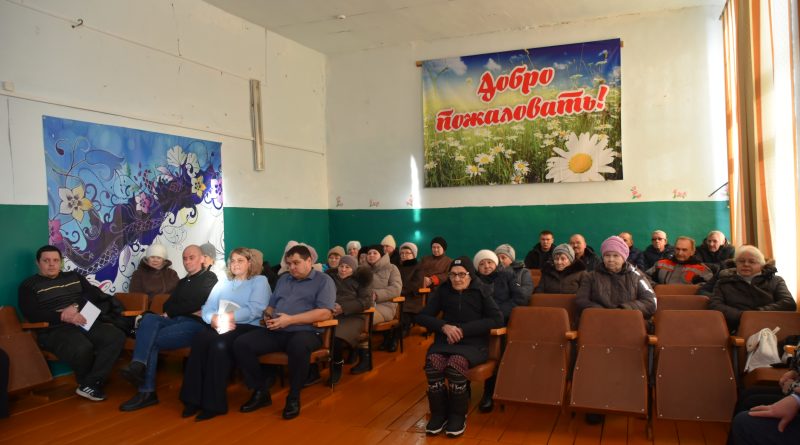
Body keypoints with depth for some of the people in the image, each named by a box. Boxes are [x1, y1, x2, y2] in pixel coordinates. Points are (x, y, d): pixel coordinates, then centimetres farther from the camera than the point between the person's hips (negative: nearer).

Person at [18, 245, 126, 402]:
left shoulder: (74, 277, 23)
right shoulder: (29, 285, 9)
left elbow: (94, 294, 12)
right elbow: (32, 315, -7)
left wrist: (76, 306, -8)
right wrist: (64, 317, -20)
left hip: (85, 323, 5)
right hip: (54, 329, -5)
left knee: (117, 336, -24)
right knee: (82, 348, -38)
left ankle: (89, 384, -22)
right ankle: (88, 381, -6)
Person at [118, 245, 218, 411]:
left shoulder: (209, 278, 4)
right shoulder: (183, 282, 28)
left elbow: (195, 304, -9)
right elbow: (167, 304, 16)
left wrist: (171, 313, 1)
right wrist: (187, 310, -5)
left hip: (196, 324, -7)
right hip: (176, 320, 7)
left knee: (151, 340, -23)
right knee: (149, 318, -23)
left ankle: (146, 391, -21)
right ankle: (138, 365, -39)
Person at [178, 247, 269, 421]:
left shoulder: (259, 281, 10)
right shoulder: (222, 284, 27)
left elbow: (254, 310, -7)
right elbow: (207, 309, 13)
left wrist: (226, 318, -15)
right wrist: (214, 319, -11)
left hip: (247, 328, -4)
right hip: (219, 328, 4)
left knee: (219, 344, -34)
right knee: (199, 339, -29)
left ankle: (214, 403, -28)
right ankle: (193, 399, -26)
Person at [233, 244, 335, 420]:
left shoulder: (323, 280, 3)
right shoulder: (283, 279, 25)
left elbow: (325, 313, -12)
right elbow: (271, 305, 25)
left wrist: (290, 320, -16)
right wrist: (268, 316, -2)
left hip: (305, 331, -6)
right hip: (275, 332, 6)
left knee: (299, 346, -40)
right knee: (241, 344, -16)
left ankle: (294, 397, -16)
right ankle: (260, 391, -1)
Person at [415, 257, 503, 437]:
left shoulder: (481, 292, 3)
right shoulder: (443, 291, 10)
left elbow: (497, 320, -8)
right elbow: (422, 316, 8)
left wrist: (463, 330, -15)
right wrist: (444, 326, -12)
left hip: (473, 343, -2)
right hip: (446, 341, 3)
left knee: (455, 363, -34)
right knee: (432, 362, -30)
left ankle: (458, 415, -11)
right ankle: (438, 414, -9)